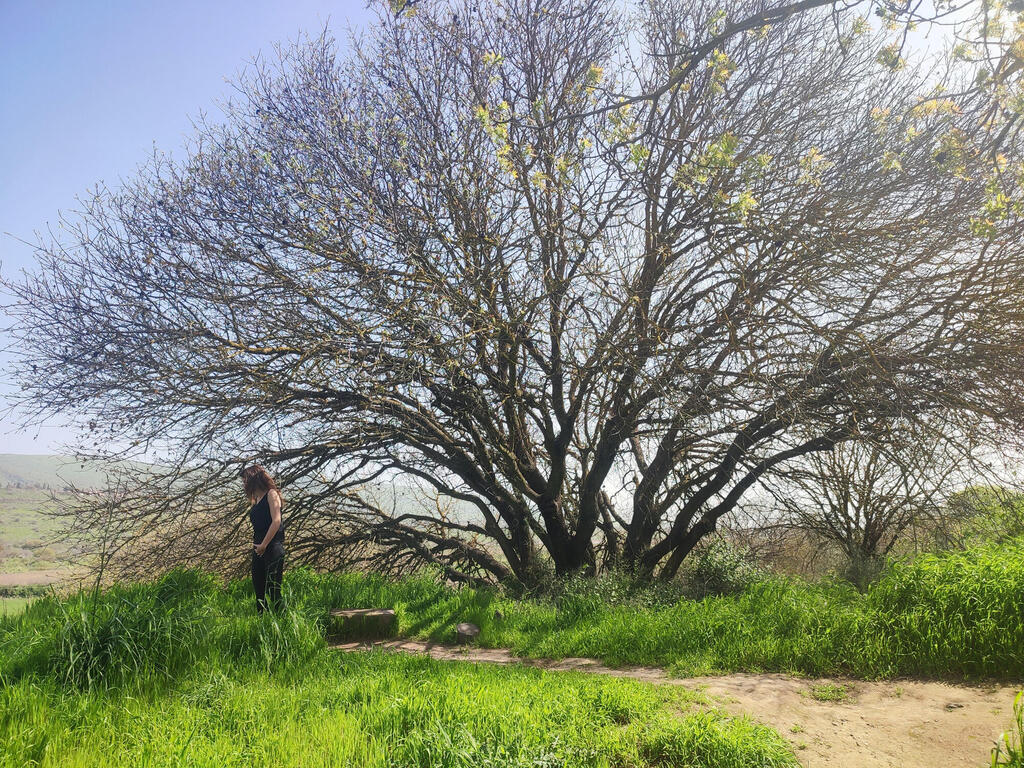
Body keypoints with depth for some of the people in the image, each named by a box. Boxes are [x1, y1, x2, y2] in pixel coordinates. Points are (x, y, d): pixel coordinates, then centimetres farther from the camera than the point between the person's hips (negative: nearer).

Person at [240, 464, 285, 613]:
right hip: (258, 549, 8)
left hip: (272, 548, -8)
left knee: (272, 590, -8)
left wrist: (264, 545, -14)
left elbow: (276, 521, -14)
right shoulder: (255, 500, 18)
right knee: (259, 589, 9)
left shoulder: (271, 494, -5)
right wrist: (256, 545, 2)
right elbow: (257, 527, 14)